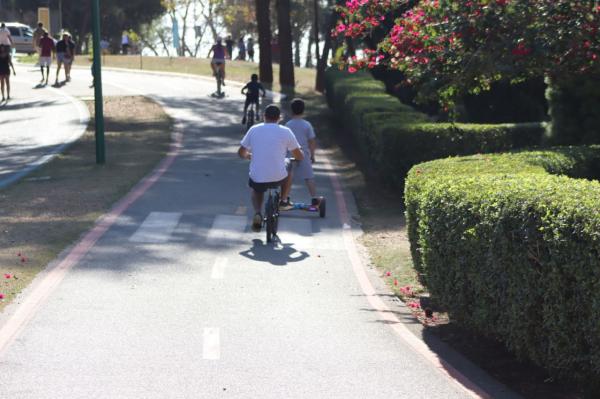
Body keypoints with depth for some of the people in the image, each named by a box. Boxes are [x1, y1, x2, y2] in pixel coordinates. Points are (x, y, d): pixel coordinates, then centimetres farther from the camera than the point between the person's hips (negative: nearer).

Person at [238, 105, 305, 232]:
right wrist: (302, 155, 29)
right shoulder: (285, 131, -2)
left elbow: (241, 153, 12)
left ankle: (257, 213, 10)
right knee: (288, 165, 33)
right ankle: (284, 201, 33)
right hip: (278, 178, -1)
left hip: (257, 179, 1)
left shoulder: (254, 129, 3)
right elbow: (299, 156, 4)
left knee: (255, 189, 37)